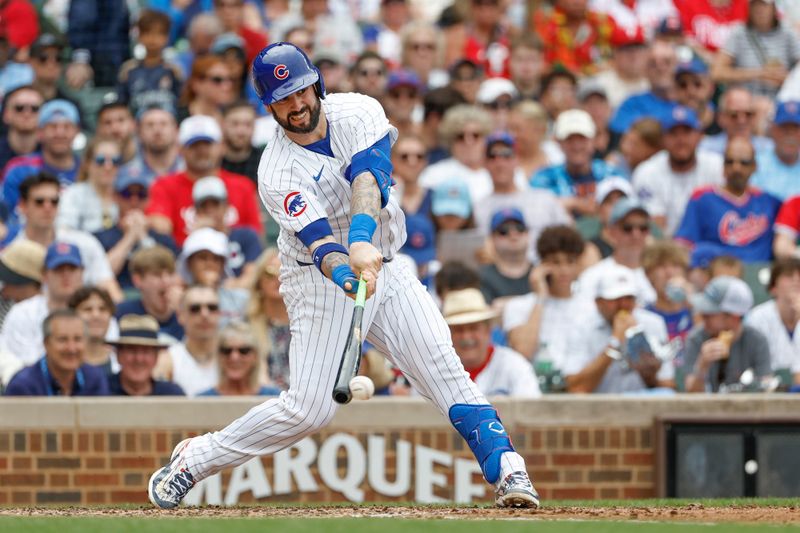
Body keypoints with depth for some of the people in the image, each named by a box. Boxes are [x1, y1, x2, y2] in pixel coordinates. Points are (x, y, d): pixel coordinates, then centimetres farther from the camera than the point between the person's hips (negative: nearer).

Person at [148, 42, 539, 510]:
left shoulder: (357, 113, -10)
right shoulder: (278, 173, -19)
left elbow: (367, 178, -29)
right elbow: (318, 243, -30)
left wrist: (361, 240, -47)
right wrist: (345, 273, -53)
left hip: (385, 267, 4)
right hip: (321, 279, -4)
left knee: (444, 369, -13)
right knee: (311, 406, -11)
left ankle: (508, 471, -16)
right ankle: (194, 460, 4)